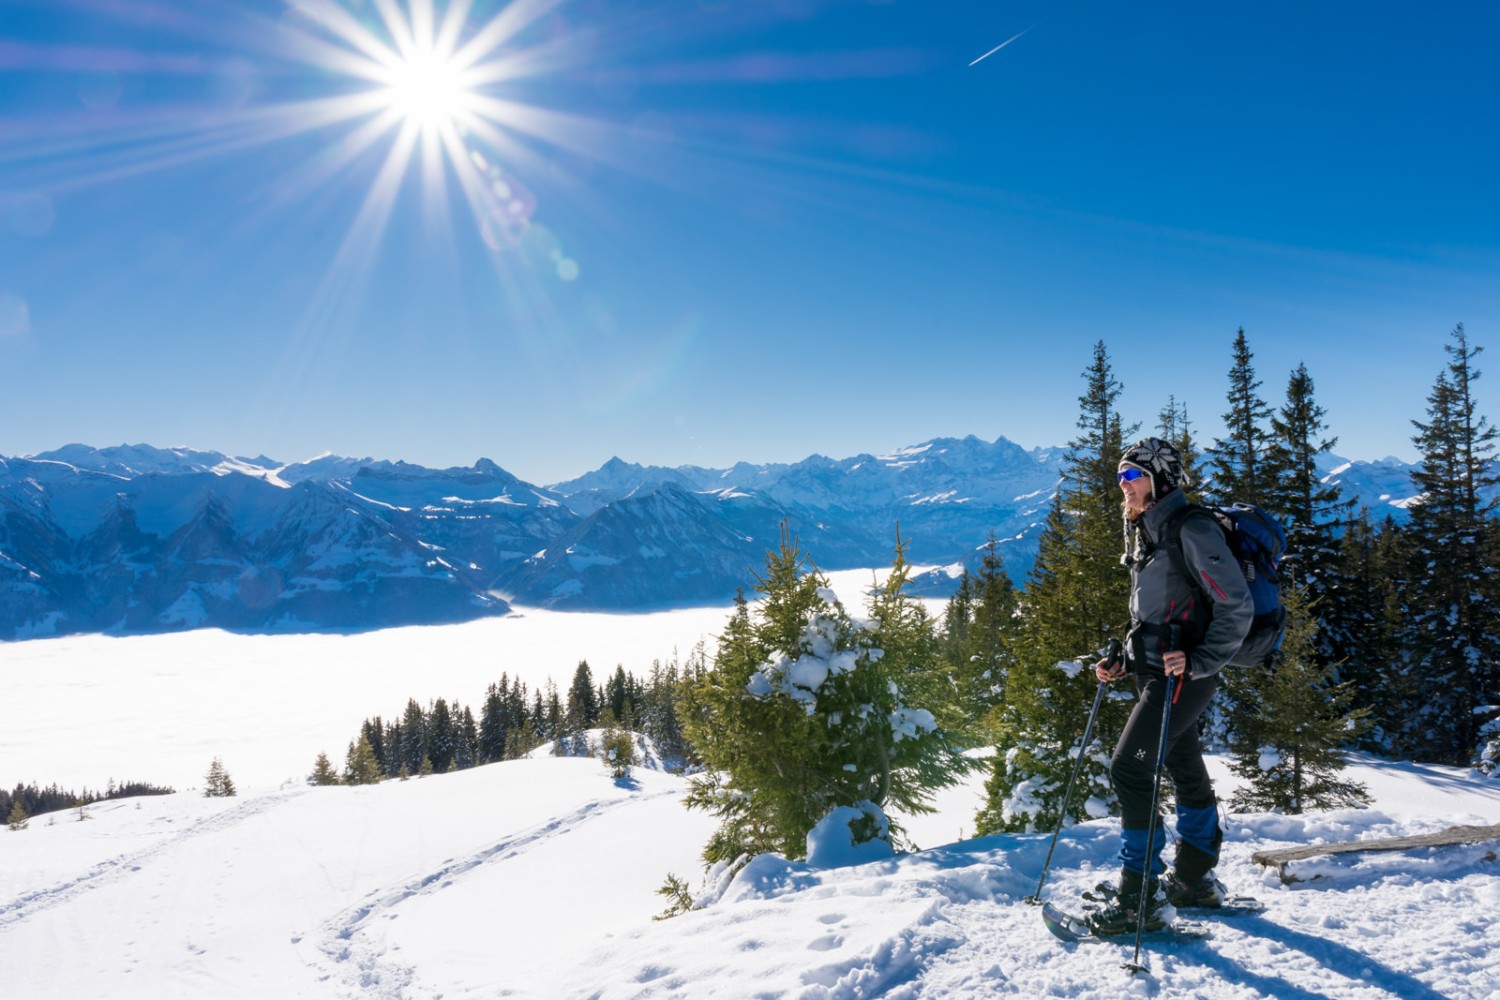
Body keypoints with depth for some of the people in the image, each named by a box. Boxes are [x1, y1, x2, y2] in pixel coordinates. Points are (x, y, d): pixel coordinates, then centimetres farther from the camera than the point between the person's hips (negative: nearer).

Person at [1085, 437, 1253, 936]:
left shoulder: (1192, 529, -14)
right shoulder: (1147, 533, 15)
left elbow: (1236, 606, -17)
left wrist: (1199, 661, -25)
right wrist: (1122, 663, 13)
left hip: (1182, 676, -9)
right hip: (1156, 672, 10)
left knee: (1129, 768, -12)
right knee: (1186, 772, 18)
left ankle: (1141, 898, -5)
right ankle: (1195, 880, 32)